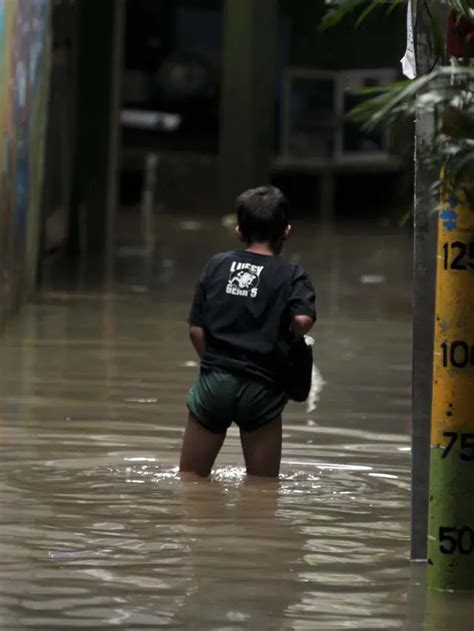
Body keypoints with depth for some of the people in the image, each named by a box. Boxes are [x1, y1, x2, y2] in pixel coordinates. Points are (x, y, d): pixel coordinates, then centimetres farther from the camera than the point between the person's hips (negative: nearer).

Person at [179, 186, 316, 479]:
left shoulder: (218, 265, 7)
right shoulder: (292, 275, -1)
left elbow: (196, 329, 3)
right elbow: (303, 319, -20)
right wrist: (290, 338, 2)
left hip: (214, 381, 2)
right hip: (261, 388, -2)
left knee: (191, 476, 13)